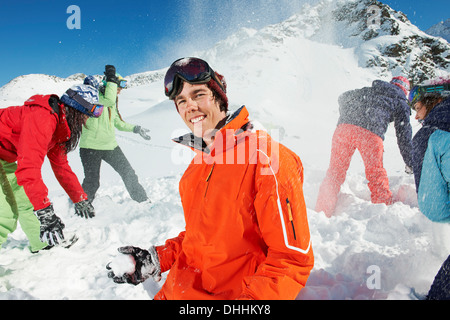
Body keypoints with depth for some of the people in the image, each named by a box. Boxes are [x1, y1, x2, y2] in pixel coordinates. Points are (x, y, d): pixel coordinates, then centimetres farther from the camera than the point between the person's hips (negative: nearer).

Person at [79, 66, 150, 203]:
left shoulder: (112, 101, 14)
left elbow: (118, 123, 22)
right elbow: (109, 100, -33)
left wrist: (136, 129, 17)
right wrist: (112, 78, -23)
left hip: (110, 145, 7)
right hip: (91, 146, -7)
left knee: (129, 173, 8)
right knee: (92, 183, -3)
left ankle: (143, 201, 22)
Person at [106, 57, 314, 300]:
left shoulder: (267, 160, -17)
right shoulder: (198, 165, 7)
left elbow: (293, 258, -16)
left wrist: (249, 298, -25)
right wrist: (157, 260, 6)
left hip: (233, 293, -4)